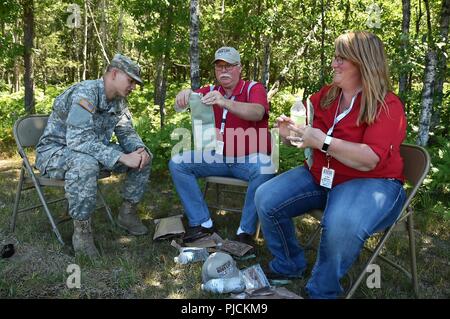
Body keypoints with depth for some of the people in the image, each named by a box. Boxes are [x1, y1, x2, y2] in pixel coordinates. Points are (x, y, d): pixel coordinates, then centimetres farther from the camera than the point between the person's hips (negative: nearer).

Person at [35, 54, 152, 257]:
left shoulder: (119, 100, 0)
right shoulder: (85, 93, -27)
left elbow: (126, 132, 5)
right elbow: (78, 140, -38)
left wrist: (140, 149, -19)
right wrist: (122, 157, -40)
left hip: (92, 150, 8)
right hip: (55, 151, -8)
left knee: (143, 156, -5)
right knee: (85, 163, -42)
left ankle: (127, 213, 7)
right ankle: (81, 231, -24)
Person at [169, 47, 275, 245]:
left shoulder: (254, 89, -4)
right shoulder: (210, 92, 7)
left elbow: (257, 112, -28)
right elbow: (180, 106, -9)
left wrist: (225, 103, -44)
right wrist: (184, 95, -35)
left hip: (250, 159, -4)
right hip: (218, 157, 4)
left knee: (264, 170, -35)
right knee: (177, 163, -10)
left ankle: (246, 231, -19)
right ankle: (201, 223, -8)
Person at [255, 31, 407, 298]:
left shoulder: (388, 105, -12)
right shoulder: (325, 96, 5)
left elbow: (370, 160, -24)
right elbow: (306, 138, 16)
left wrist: (323, 142, -30)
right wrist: (290, 133, -8)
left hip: (370, 182, -6)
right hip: (319, 176, 6)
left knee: (341, 225, -37)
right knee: (266, 199, -9)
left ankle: (323, 291, -8)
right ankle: (289, 267, 10)